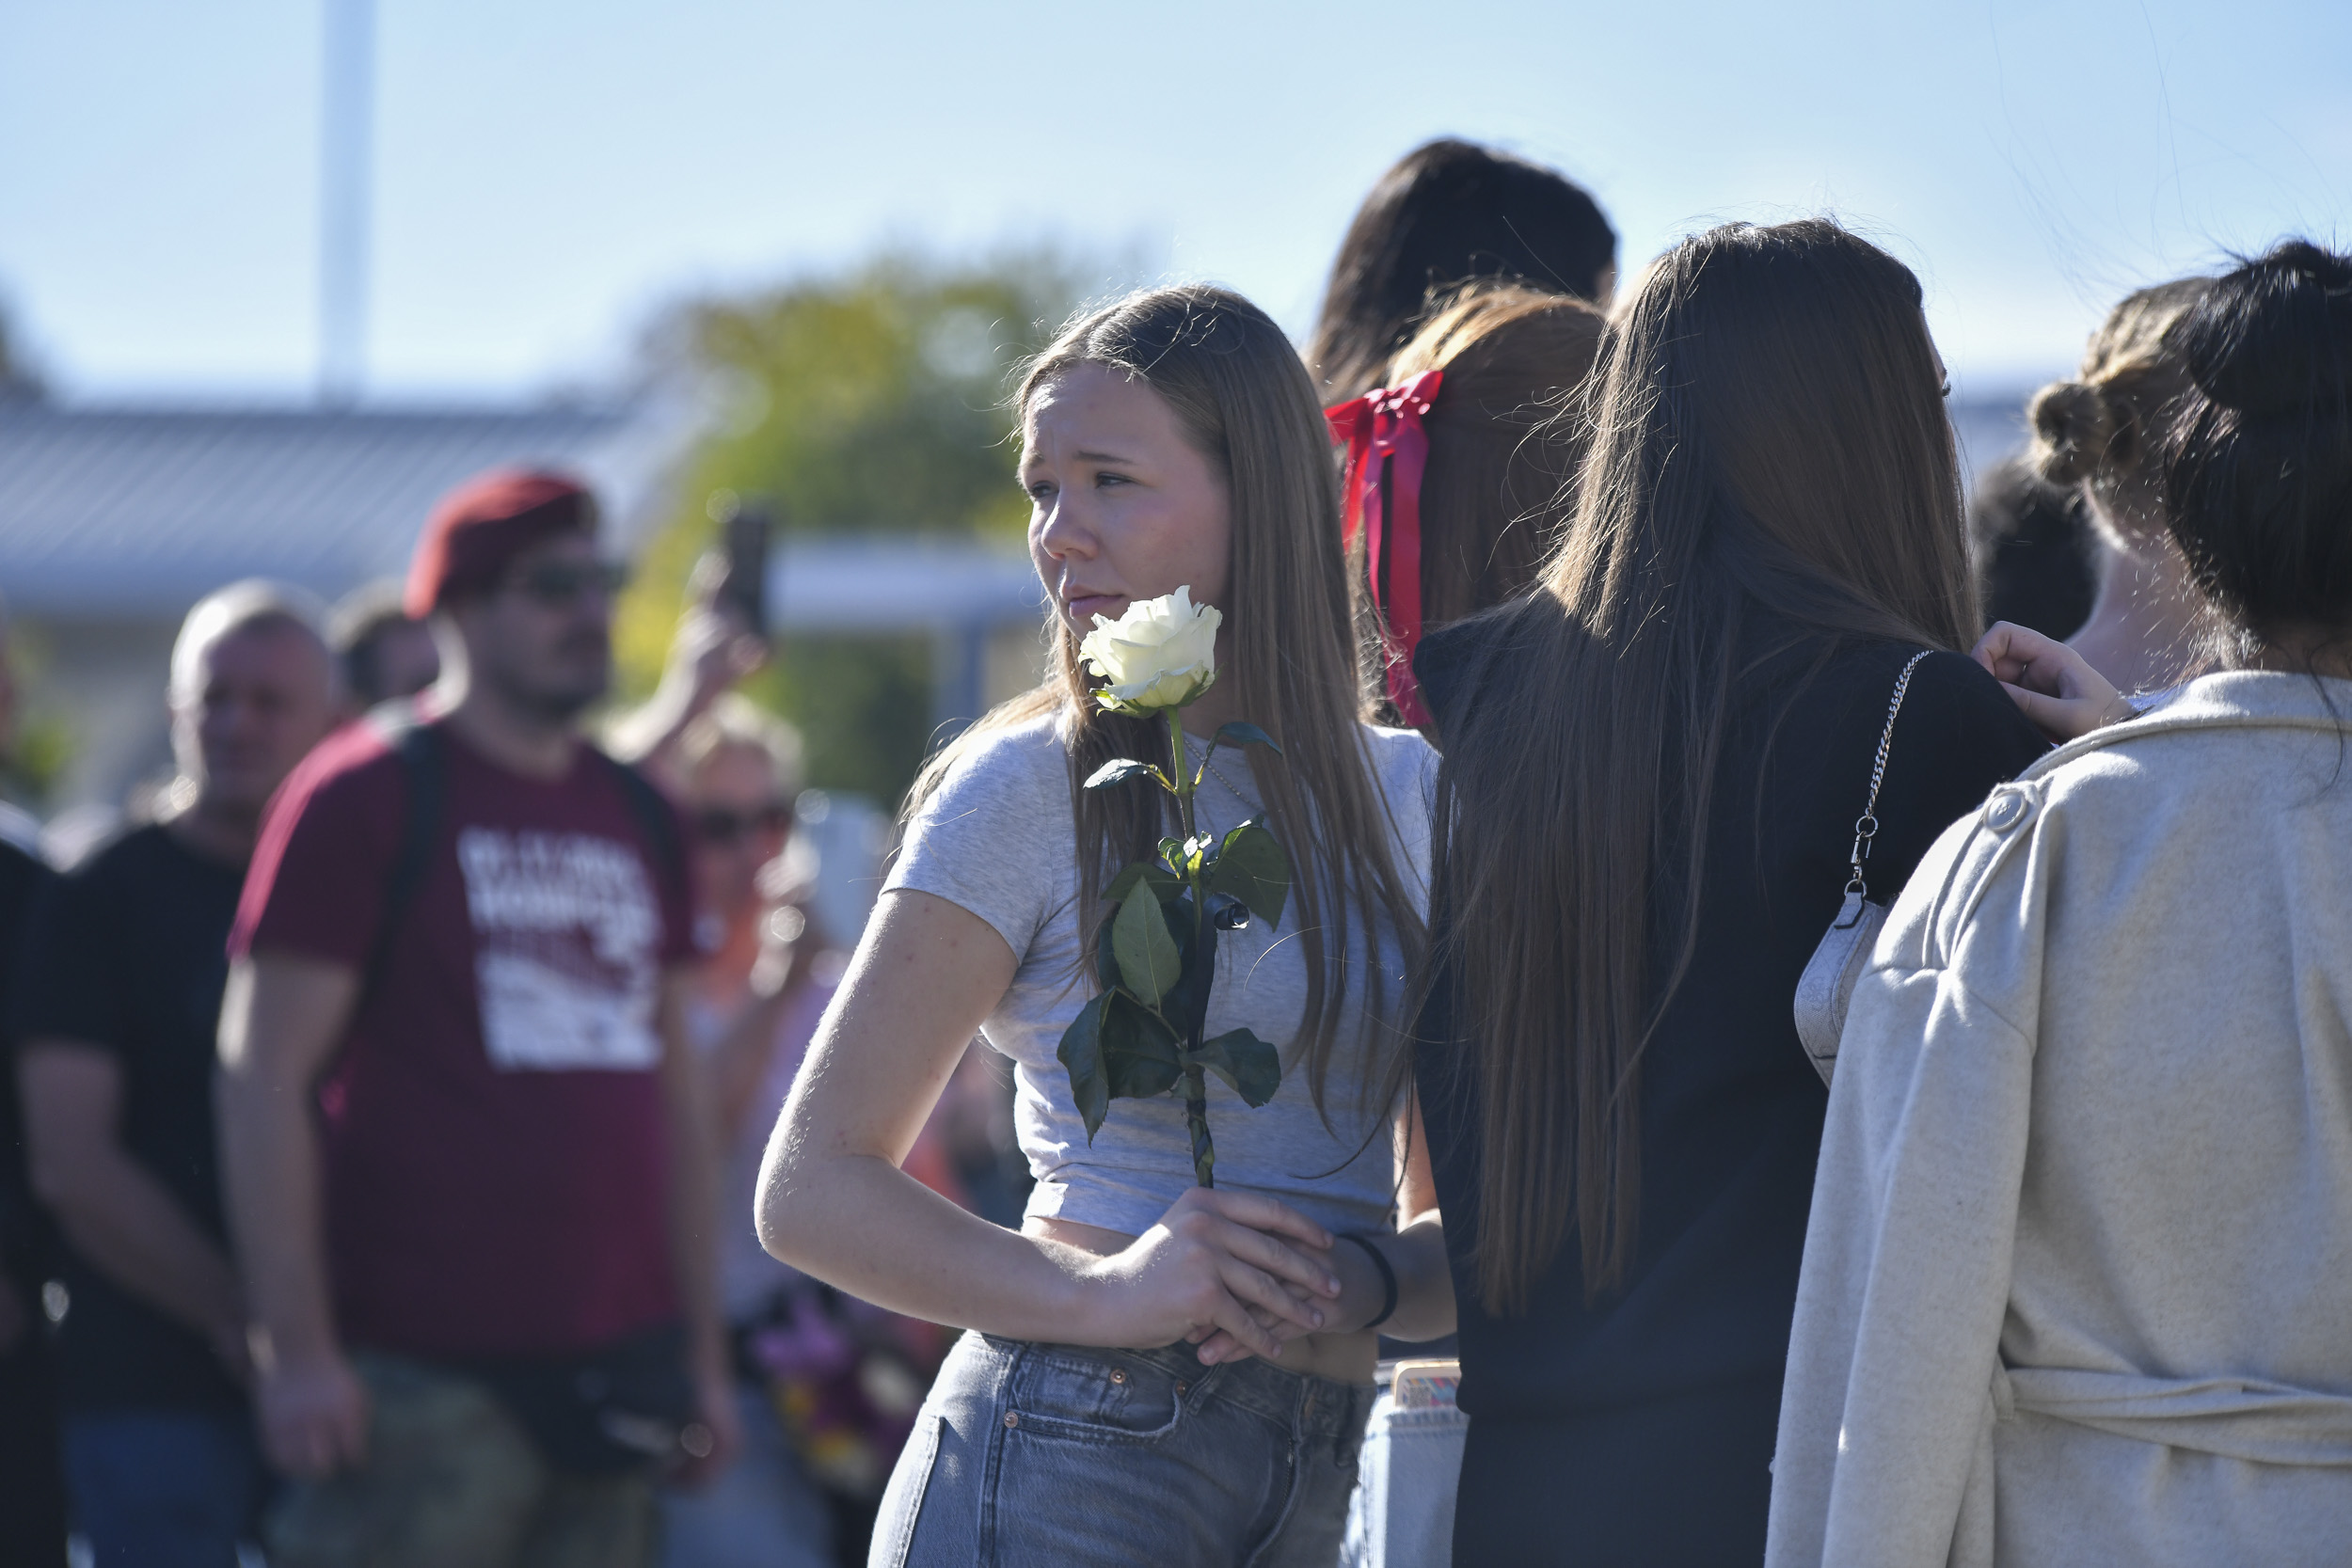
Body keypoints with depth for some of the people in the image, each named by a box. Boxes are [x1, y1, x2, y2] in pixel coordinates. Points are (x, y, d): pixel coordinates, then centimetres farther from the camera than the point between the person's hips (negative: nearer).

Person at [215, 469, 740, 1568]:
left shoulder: (638, 818, 17)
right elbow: (261, 1075, -7)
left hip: (612, 1373, 6)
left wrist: (702, 1349, 18)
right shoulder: (363, 797, -3)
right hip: (424, 1382, -6)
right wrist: (295, 1347, -14)